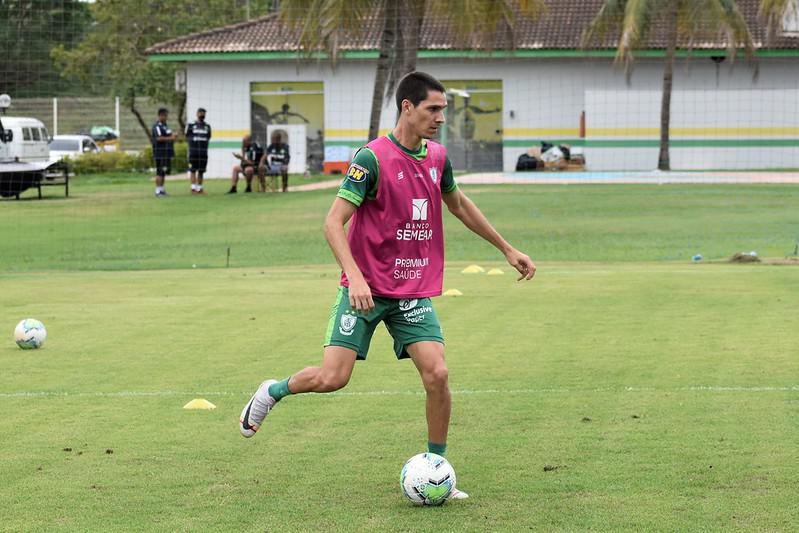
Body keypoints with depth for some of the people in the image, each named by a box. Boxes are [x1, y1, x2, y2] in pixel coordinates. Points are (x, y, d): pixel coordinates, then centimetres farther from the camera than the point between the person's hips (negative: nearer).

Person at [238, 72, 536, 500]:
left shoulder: (437, 158, 6)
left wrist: (506, 248, 29)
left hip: (415, 292, 5)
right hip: (366, 289, -5)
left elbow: (459, 205, 26)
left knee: (437, 375, -11)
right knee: (333, 377, -11)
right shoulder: (373, 158, -14)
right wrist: (355, 277, -30)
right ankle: (272, 392, 21)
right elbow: (333, 222, -17)